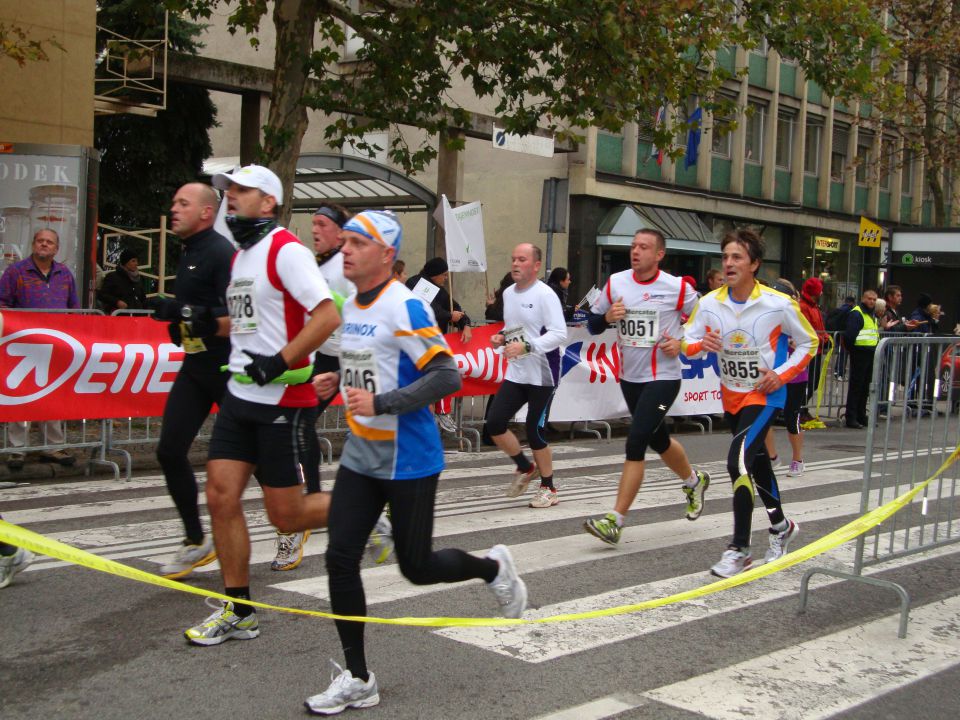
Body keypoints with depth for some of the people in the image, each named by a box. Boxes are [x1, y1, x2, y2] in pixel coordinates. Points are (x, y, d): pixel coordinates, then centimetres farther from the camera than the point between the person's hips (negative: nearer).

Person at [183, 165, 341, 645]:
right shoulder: (240, 258, 15)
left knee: (286, 515, -2)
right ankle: (238, 612, 14)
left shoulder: (286, 250, -12)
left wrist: (279, 361, -22)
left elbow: (328, 316, -20)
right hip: (241, 395, 8)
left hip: (284, 400, -8)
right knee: (221, 498, 2)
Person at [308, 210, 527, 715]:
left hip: (408, 460, -7)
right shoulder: (349, 307, 8)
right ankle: (357, 680, 10)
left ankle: (494, 568, 35)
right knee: (340, 559, -1)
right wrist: (339, 381, 6)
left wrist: (380, 403, -26)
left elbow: (446, 376, -22)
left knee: (417, 567, 4)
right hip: (360, 456, 7)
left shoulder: (405, 306, -17)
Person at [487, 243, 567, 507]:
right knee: (494, 424, -2)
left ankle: (548, 488, 19)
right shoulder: (508, 293, 10)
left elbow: (559, 334, -21)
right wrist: (501, 338, 3)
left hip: (542, 374, -7)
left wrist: (526, 346, -29)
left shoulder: (544, 294, -14)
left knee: (534, 431, -2)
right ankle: (525, 468, 23)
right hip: (515, 374, 7)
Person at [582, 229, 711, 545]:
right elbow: (592, 323, 8)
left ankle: (615, 521, -12)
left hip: (663, 378, -6)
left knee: (635, 442, -16)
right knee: (658, 440, 21)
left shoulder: (678, 288, -11)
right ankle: (693, 481, 50)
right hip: (629, 377, 6)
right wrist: (608, 316, -12)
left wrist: (683, 344, -12)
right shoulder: (615, 283, 0)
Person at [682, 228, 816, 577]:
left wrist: (782, 375, -15)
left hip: (764, 395, -5)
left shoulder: (779, 305, -16)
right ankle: (781, 526, 44)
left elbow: (808, 342, -2)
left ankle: (740, 549, -12)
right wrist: (701, 344, -21)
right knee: (757, 462, 20)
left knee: (738, 462, -21)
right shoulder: (709, 303, -7)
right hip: (731, 395, 5)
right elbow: (688, 342, 3)